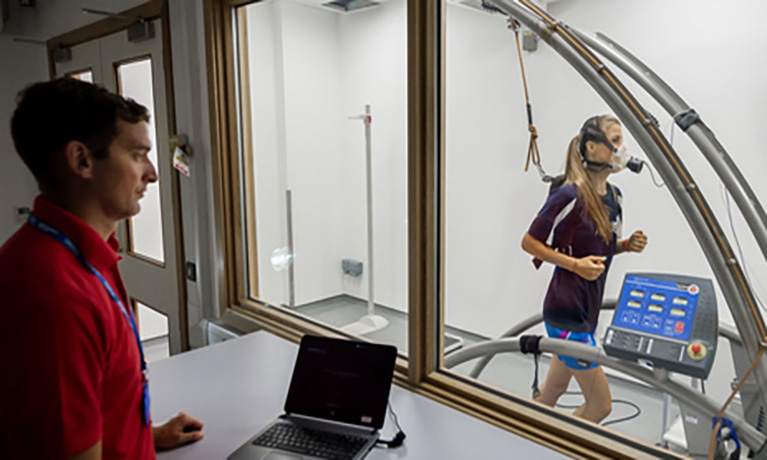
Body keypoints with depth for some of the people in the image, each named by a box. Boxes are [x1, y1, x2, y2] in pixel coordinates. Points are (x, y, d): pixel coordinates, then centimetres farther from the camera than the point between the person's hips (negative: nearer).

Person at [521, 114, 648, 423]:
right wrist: (573, 264, -23)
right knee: (600, 405, 1)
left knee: (554, 390, 21)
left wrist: (626, 245, 0)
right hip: (567, 313, -9)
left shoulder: (614, 196, 7)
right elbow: (529, 242, -13)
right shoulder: (569, 197, -19)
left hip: (587, 311, 9)